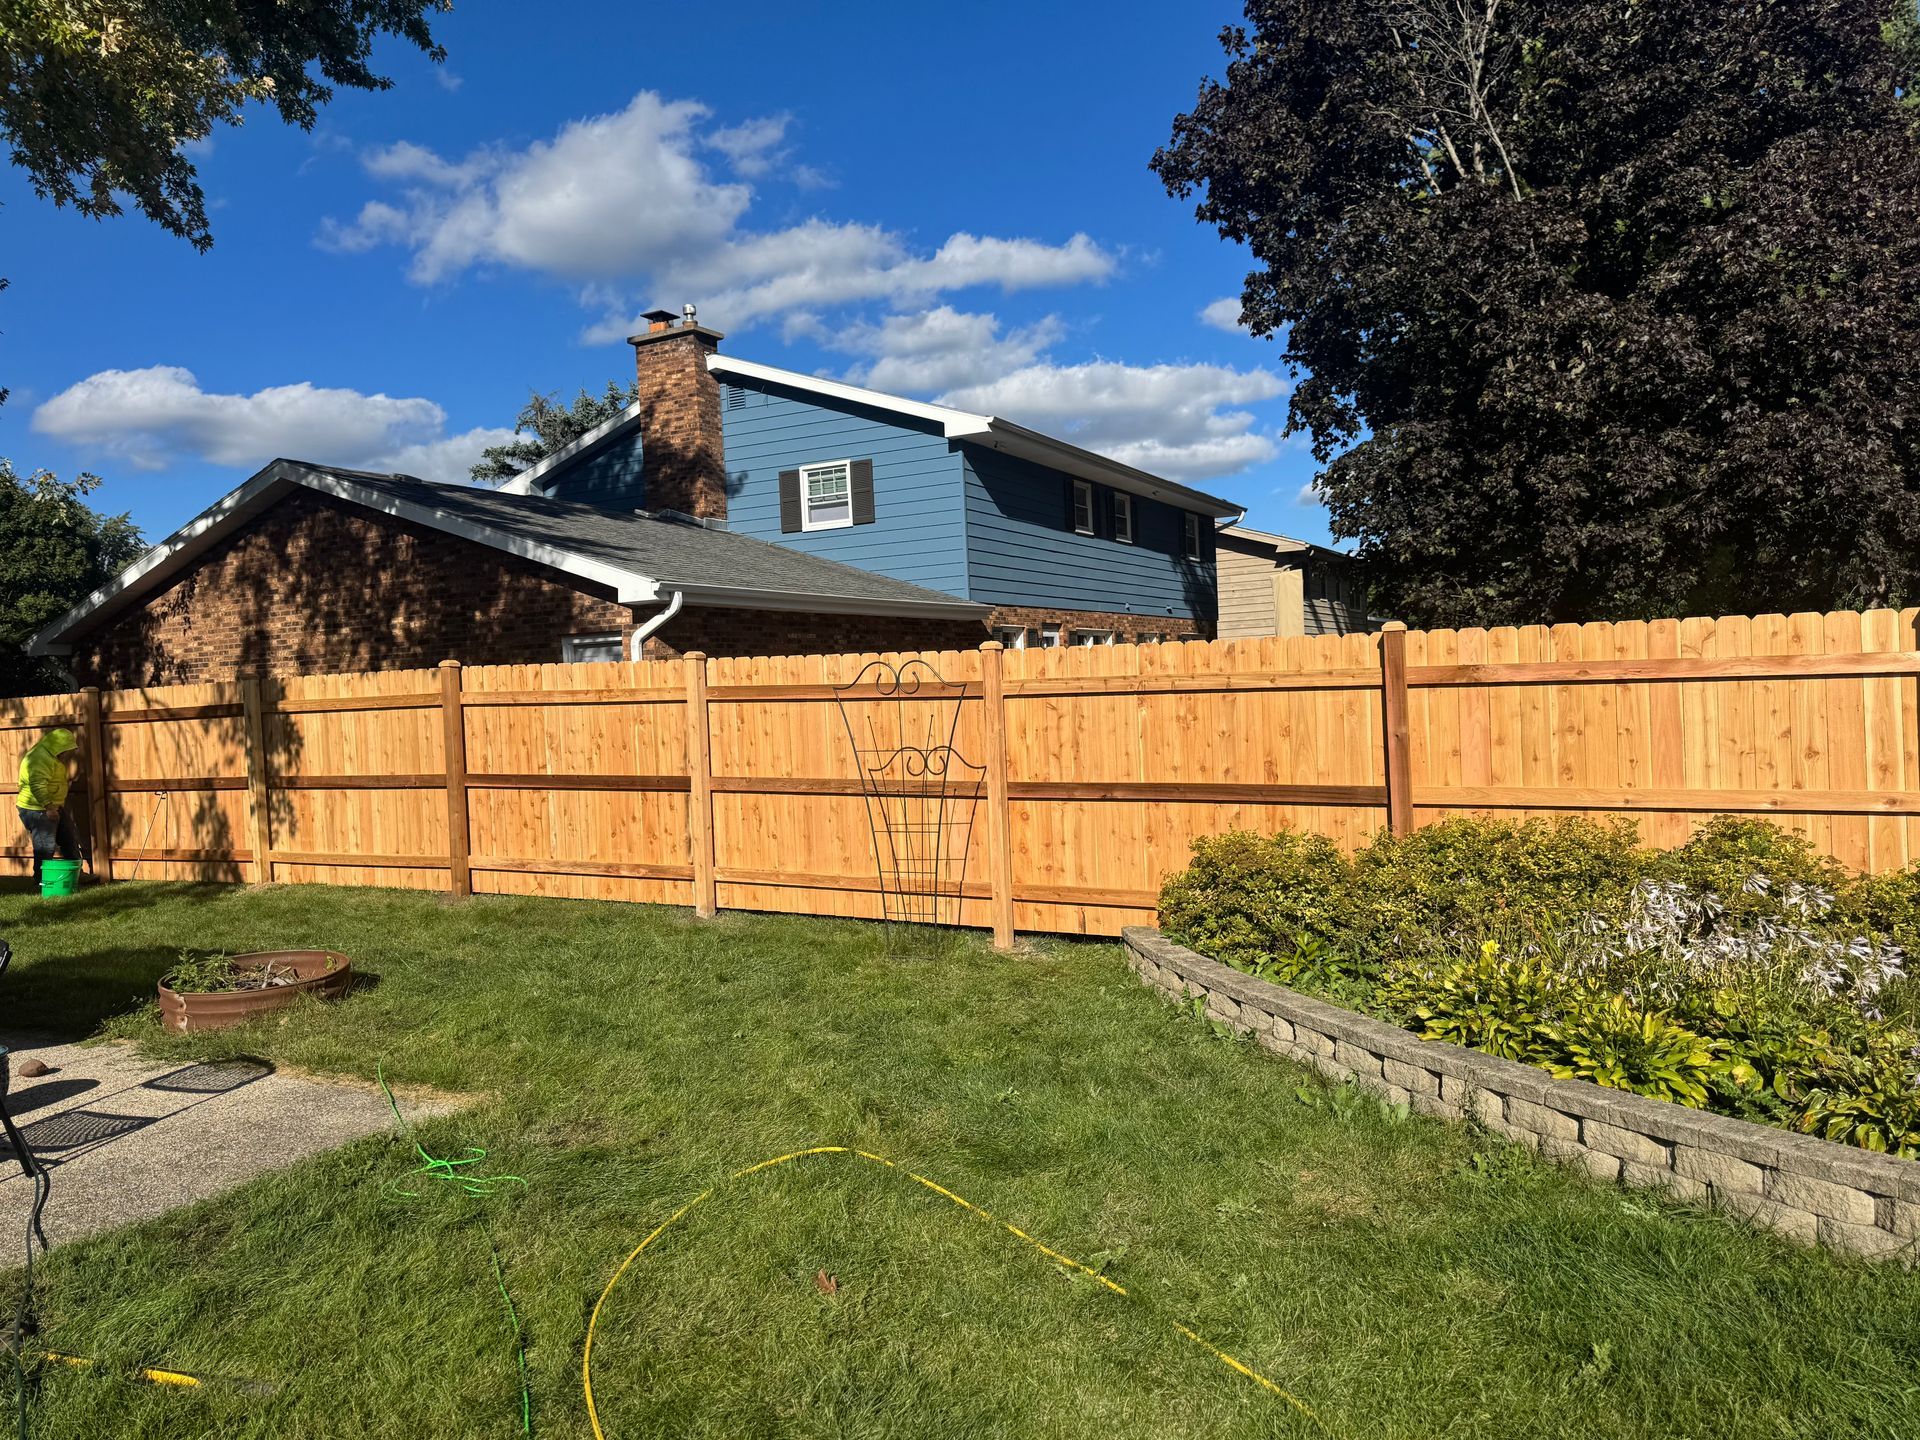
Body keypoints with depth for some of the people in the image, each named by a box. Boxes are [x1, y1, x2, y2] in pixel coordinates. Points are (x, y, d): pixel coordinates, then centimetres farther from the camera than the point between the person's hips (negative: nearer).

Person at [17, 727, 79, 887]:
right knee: (45, 847, -6)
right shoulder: (40, 758, -22)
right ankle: (42, 883, 5)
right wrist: (48, 807, -35)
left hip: (53, 807, 11)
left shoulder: (51, 757, 14)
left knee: (70, 840, 15)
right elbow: (37, 785, -33)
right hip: (37, 809, -11)